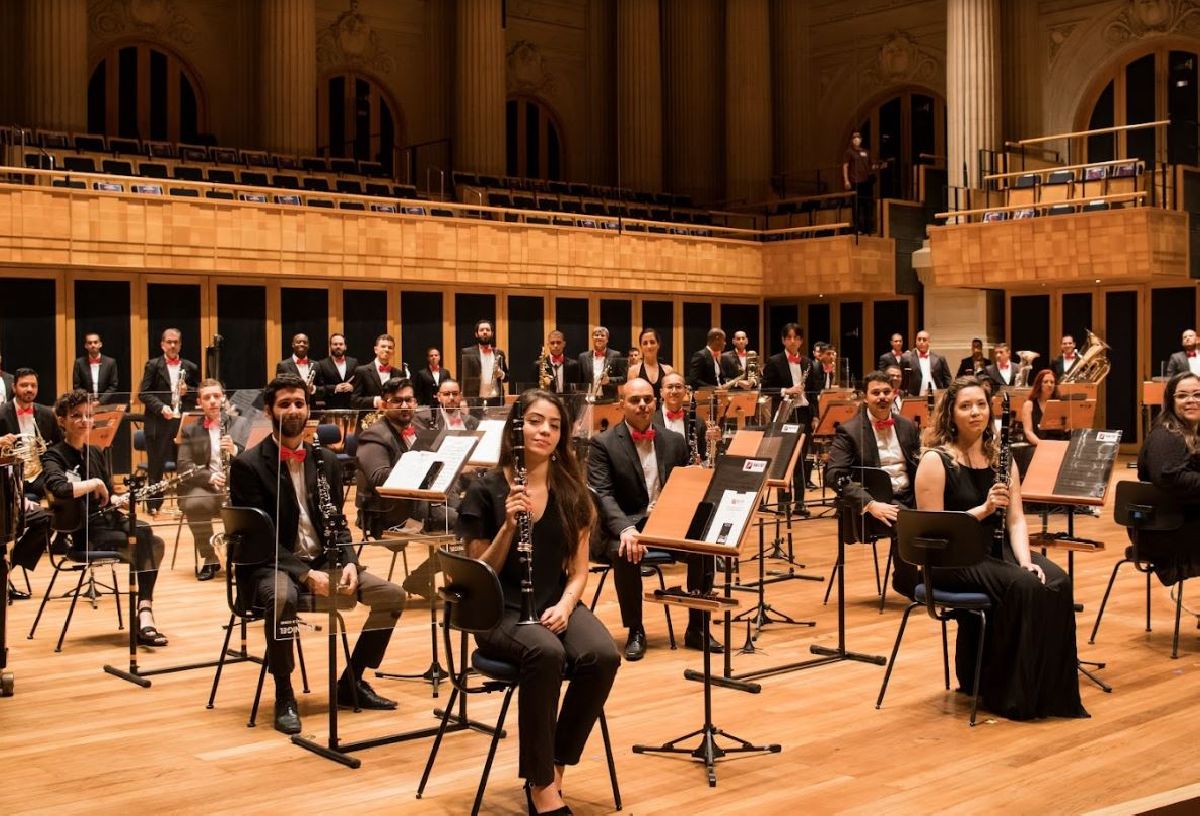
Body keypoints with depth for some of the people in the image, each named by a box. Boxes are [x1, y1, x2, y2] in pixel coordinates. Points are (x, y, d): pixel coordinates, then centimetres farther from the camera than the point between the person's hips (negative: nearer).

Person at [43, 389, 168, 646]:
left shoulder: (96, 453, 14)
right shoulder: (54, 456, -7)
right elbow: (59, 489, -30)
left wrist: (122, 499, -2)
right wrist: (95, 483, -16)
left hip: (108, 520, 6)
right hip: (80, 534, -6)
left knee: (154, 543, -22)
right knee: (142, 542, -28)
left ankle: (145, 613, -27)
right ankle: (144, 615, -23)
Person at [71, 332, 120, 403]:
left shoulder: (110, 362, 4)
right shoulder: (79, 363, 5)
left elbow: (113, 386, 2)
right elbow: (76, 386, 4)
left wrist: (100, 401, -8)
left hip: (105, 403, 0)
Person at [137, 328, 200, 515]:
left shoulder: (190, 368, 11)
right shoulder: (153, 365, 5)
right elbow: (143, 394, -2)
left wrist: (187, 391, -8)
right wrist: (161, 407, -16)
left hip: (184, 421, 2)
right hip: (159, 422, -2)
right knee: (156, 465, 3)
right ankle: (154, 504, 11)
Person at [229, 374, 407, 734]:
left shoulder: (326, 461, 9)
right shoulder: (248, 465, -8)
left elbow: (338, 525, 12)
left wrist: (349, 562, -9)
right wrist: (305, 573, -25)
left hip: (321, 560, 6)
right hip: (270, 564, -6)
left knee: (392, 594, -9)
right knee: (283, 596, -40)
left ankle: (352, 681, 8)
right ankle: (284, 696, -20)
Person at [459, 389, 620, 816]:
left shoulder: (572, 491, 6)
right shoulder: (486, 490, -5)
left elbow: (578, 570, 8)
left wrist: (564, 606, -12)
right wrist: (508, 526, -20)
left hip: (556, 605, 4)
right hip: (501, 611, -4)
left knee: (603, 655, -28)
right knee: (546, 654, -36)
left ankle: (554, 770, -10)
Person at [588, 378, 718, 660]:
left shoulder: (675, 441, 10)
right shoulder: (603, 443, -4)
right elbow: (602, 494, -15)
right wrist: (625, 529, -32)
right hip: (621, 529, -4)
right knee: (626, 554, -36)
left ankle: (697, 628, -7)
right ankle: (635, 632, -16)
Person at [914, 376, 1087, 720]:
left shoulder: (1001, 457, 9)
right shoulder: (935, 460, -10)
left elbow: (1016, 519, 4)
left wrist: (1025, 559, -14)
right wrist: (983, 509, -24)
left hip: (996, 551, 6)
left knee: (1057, 582, -21)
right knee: (1022, 587, -29)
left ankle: (1050, 691, -10)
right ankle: (1012, 695, -15)